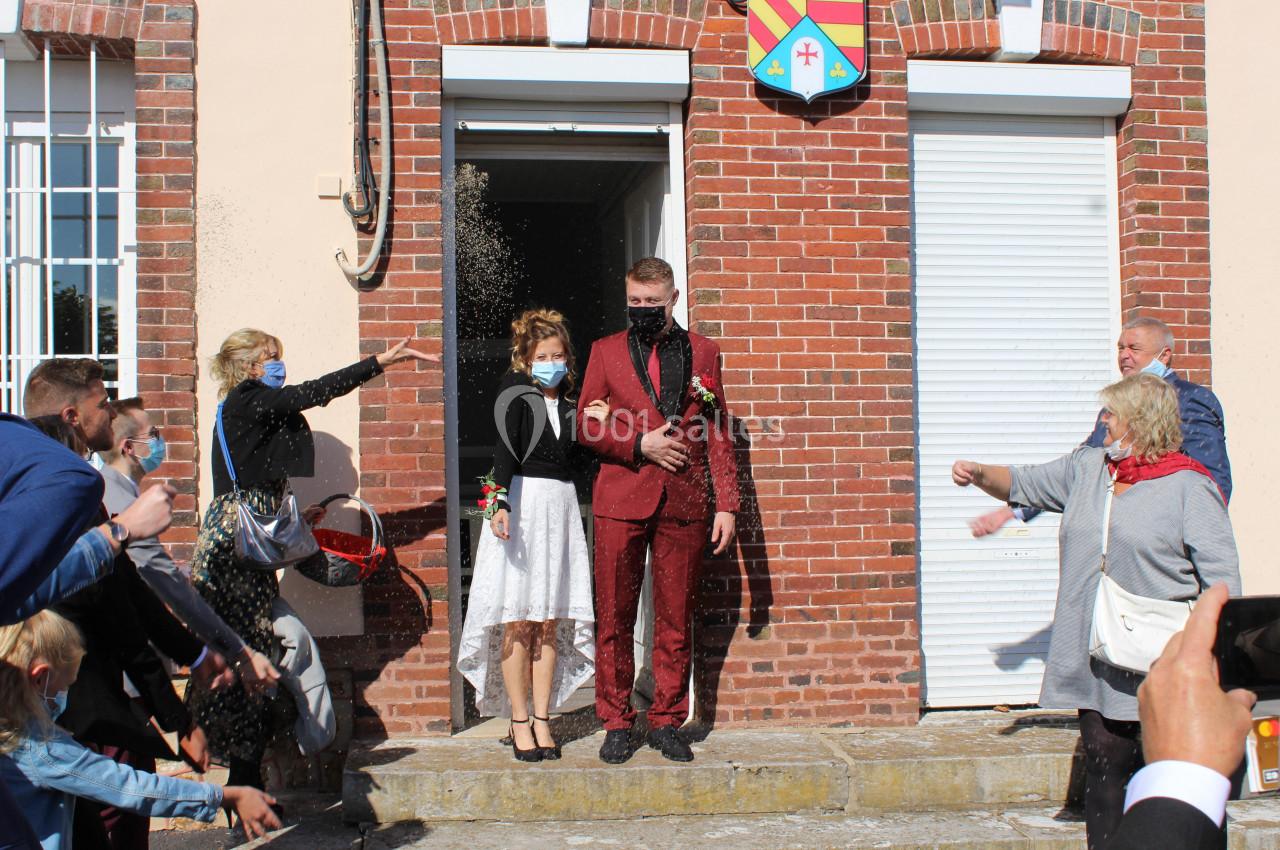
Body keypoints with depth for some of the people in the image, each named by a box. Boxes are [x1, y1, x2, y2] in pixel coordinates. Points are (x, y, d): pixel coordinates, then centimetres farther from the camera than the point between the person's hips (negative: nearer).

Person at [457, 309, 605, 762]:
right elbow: (505, 450, -15)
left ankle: (542, 720, 10)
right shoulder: (516, 393, -1)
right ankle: (520, 723, 4)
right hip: (521, 503, -5)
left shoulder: (567, 406, 15)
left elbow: (576, 463, 15)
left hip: (560, 505, 5)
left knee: (550, 622, 5)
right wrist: (501, 502, -28)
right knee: (518, 622, -3)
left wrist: (593, 426, 5)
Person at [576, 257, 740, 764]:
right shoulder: (606, 351, 10)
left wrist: (727, 504, 3)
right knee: (614, 618, 2)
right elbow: (585, 425, 6)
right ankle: (616, 723, 13)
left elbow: (718, 434, 9)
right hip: (622, 499, 0)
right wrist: (639, 444, -9)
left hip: (684, 503, 1)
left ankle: (666, 723, 16)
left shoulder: (702, 352, 11)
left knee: (675, 621, 5)